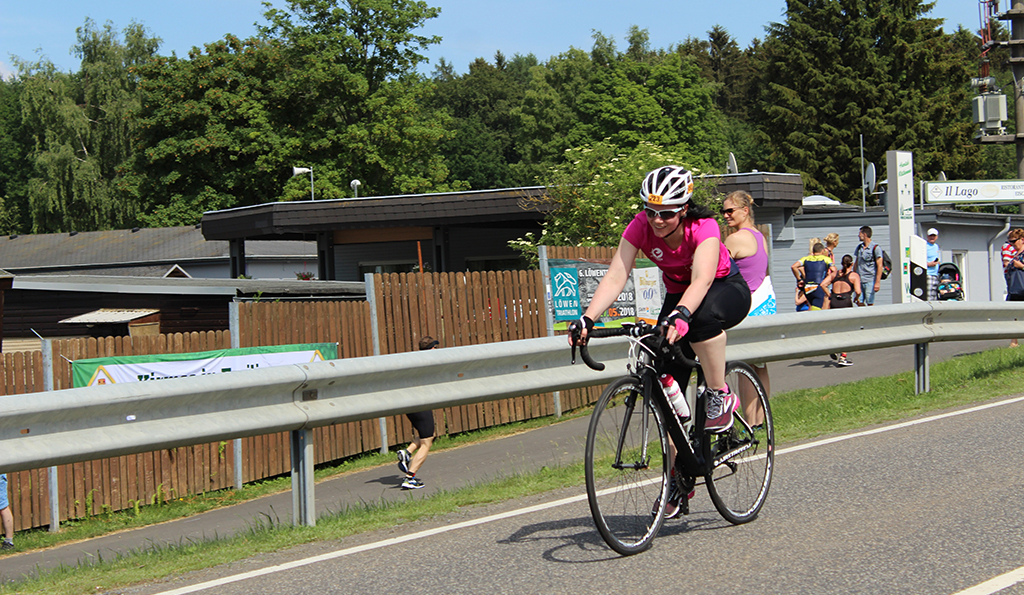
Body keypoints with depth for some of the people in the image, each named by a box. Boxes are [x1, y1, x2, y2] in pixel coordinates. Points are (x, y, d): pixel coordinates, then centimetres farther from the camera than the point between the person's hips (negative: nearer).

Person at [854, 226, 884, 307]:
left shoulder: (875, 248, -6)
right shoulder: (859, 247, 13)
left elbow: (879, 266, -9)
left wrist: (877, 282, -14)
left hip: (870, 281, -6)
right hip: (859, 280, 6)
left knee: (870, 303, -4)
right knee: (859, 302, 3)